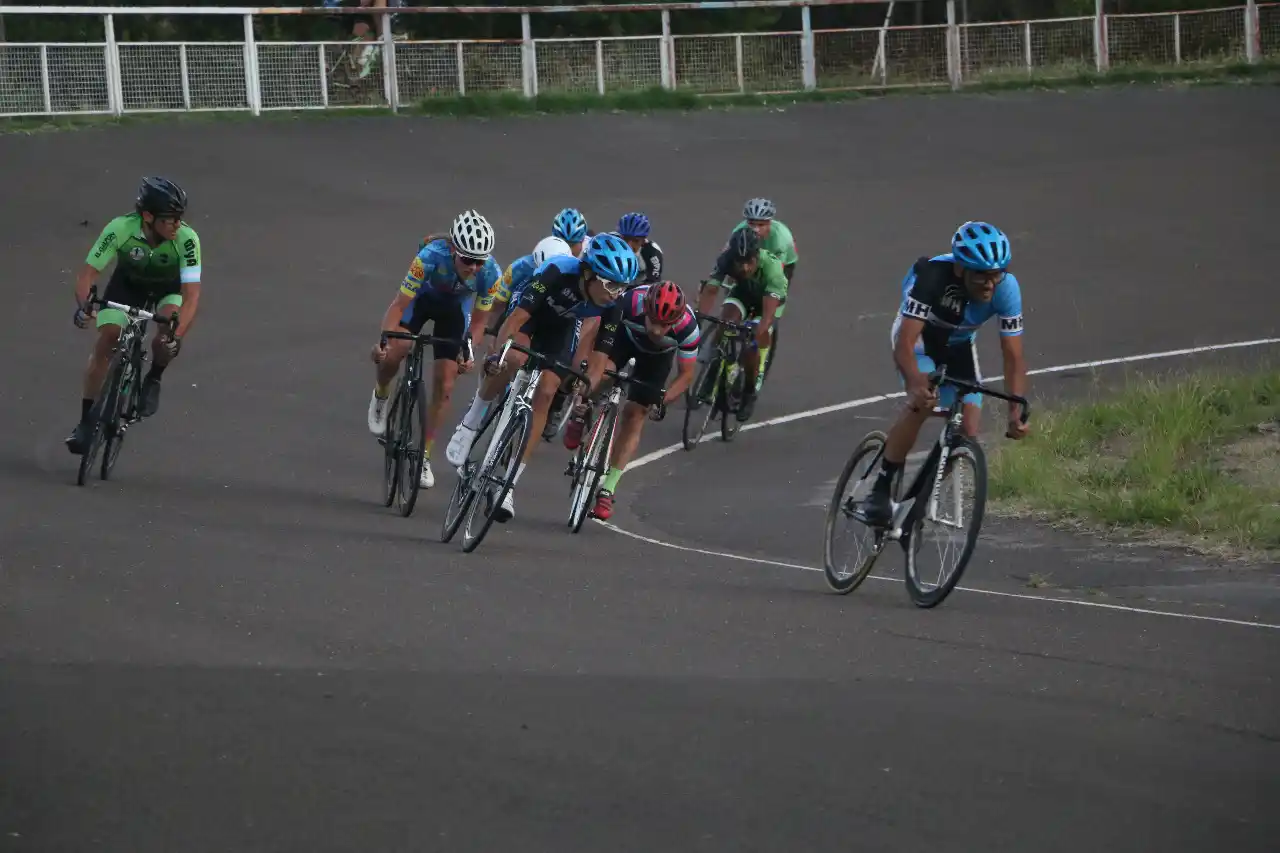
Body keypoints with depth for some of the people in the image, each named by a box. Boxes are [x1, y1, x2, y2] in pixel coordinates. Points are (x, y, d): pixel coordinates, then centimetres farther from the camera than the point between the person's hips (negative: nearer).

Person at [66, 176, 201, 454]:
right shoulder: (121, 228, -34)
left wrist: (177, 337, -53)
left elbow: (191, 293, -39)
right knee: (105, 342, -13)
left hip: (169, 288, -1)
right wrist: (83, 306, -48)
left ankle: (153, 380, -2)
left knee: (165, 340, -31)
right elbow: (88, 272, -28)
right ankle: (86, 421, -1)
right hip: (128, 283, 1)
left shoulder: (186, 239, -36)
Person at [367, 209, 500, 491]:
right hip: (423, 297, -1)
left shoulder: (490, 273, -32)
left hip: (455, 307, 1)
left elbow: (479, 321, -17)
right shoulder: (432, 256, -39)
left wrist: (468, 351, -33)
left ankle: (424, 455, 13)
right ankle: (381, 394, 8)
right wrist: (383, 340, -49)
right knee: (395, 350, -27)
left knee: (444, 387, -3)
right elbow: (399, 306, -35)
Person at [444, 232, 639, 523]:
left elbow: (598, 360, -20)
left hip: (560, 329, 3)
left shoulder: (611, 307, -25)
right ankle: (471, 422, -13)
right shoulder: (559, 272, -37)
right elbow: (515, 319, -40)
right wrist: (497, 354, -54)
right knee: (515, 358, -35)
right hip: (527, 315, -3)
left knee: (544, 394, -13)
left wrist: (584, 388, -39)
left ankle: (509, 484, -8)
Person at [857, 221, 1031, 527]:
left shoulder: (1006, 288, -29)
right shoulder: (933, 275, -39)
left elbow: (1013, 356, -26)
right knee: (922, 402, -32)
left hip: (958, 346, 4)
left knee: (967, 434, -9)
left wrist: (1016, 410, -40)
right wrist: (916, 385, -63)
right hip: (918, 334, -4)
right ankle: (880, 493, -24)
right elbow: (905, 342, -44)